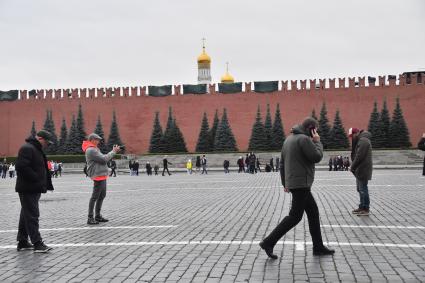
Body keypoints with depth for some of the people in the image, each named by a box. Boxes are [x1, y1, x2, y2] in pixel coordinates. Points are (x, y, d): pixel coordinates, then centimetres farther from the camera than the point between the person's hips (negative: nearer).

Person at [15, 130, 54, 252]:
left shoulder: (36, 149, 19)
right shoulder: (27, 148, -15)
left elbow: (42, 168, 24)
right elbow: (21, 166, -26)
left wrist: (46, 184, 13)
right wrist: (36, 178, -20)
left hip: (33, 189, 11)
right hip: (28, 189, -11)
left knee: (26, 215, 15)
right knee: (32, 215, -9)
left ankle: (22, 242, 22)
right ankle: (37, 243, -8)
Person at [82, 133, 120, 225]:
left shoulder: (94, 149, 19)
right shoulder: (90, 150, -15)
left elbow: (104, 158, 19)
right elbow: (104, 159, -17)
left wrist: (113, 151, 10)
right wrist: (113, 152, -10)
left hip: (102, 176, 11)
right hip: (98, 176, -11)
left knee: (102, 196, 15)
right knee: (95, 197, -8)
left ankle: (98, 216, 23)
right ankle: (90, 218, -4)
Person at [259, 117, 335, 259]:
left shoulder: (289, 139, 15)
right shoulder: (304, 139, -14)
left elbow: (282, 163, 17)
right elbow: (317, 157, -15)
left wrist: (285, 183, 21)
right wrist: (317, 141, -1)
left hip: (292, 182, 10)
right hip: (301, 184, -10)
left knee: (313, 212, 14)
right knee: (295, 216, -5)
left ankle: (318, 246, 19)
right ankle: (268, 242, -4)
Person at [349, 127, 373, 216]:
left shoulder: (363, 141, -17)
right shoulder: (360, 140, 16)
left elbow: (359, 156, -21)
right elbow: (355, 154, 15)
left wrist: (352, 167, -11)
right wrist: (353, 166, 3)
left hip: (363, 170, -10)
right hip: (360, 170, 10)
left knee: (363, 189, -5)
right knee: (360, 189, 16)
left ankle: (365, 209, 0)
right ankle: (362, 207, 24)